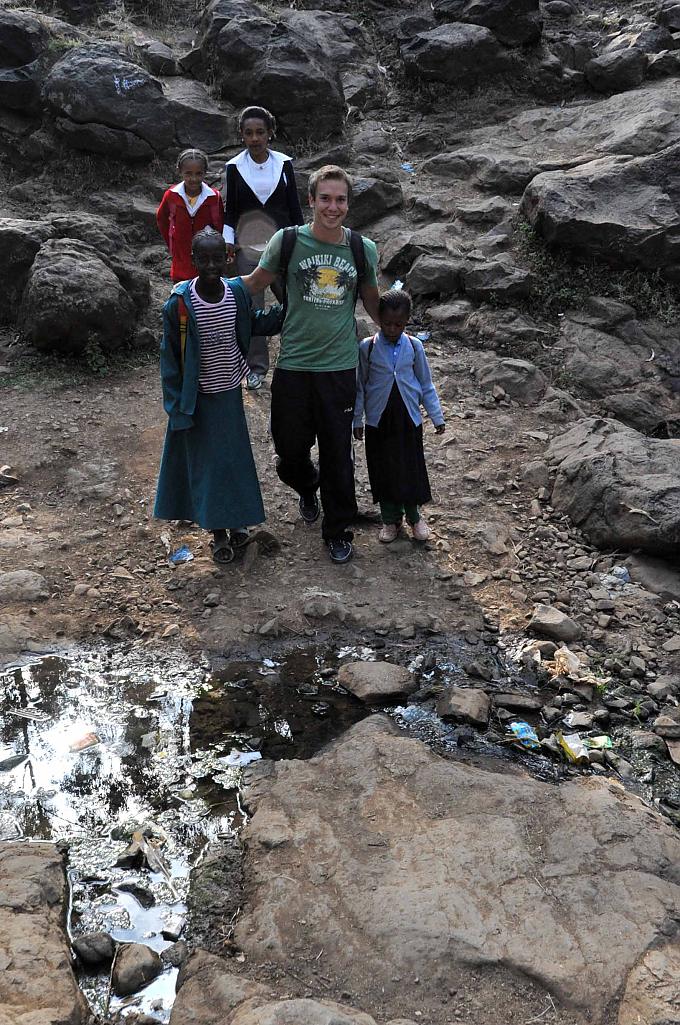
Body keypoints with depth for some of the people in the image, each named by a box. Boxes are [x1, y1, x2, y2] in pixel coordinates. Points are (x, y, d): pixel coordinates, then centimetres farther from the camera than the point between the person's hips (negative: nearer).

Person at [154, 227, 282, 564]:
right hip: (198, 397, -3)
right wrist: (175, 404, -11)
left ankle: (236, 520, 35)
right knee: (206, 461, 6)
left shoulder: (237, 292, -8)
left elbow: (253, 323, 14)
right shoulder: (179, 303, -19)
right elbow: (170, 356, -11)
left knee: (235, 455, 15)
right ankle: (218, 532, 21)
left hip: (231, 390, 4)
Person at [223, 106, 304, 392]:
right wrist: (228, 240, -5)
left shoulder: (284, 163, 1)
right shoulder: (234, 167, 0)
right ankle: (257, 367, 15)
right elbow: (230, 210, 6)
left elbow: (294, 206, 6)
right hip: (248, 247, 0)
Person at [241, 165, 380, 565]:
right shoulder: (288, 241, -5)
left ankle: (339, 530, 27)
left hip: (340, 367, 0)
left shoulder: (364, 249, 1)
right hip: (294, 365, 0)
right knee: (290, 448, 12)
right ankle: (308, 487, 48)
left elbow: (372, 300, 17)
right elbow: (255, 282, 10)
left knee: (338, 454, 7)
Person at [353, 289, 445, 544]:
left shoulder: (414, 346, -4)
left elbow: (426, 385, 5)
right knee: (383, 471, 8)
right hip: (378, 421, 0)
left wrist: (437, 416, 6)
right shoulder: (367, 347, -7)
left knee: (412, 470, 8)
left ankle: (414, 516, 28)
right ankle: (390, 520, 25)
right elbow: (360, 386, 1)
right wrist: (356, 420, 4)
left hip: (409, 419, 1)